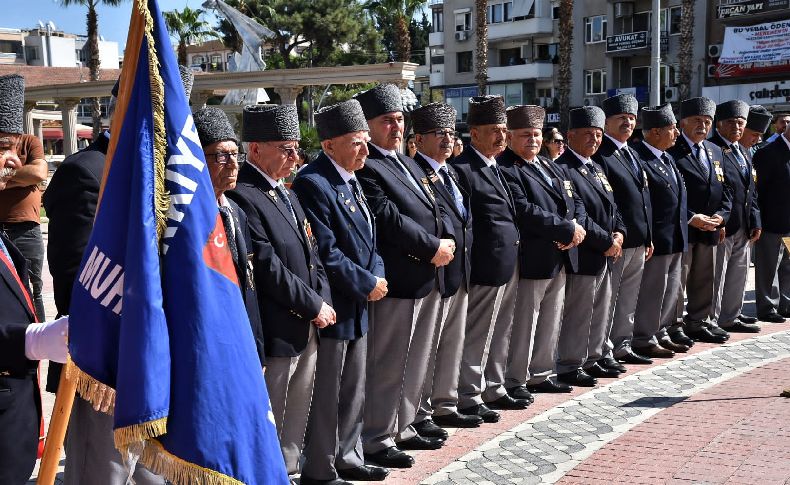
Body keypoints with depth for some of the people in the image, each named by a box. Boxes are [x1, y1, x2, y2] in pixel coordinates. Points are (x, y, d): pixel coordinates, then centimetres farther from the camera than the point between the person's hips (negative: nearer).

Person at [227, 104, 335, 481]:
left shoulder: (285, 193, 15)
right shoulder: (241, 196, -16)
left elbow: (310, 253, 15)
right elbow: (268, 268, -20)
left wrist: (323, 301, 1)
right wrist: (314, 306, -12)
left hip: (307, 327, 9)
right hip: (275, 333, -9)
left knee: (297, 415, 18)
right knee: (268, 421, 3)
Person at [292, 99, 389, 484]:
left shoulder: (350, 179, 12)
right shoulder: (313, 184, -19)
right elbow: (325, 253, -23)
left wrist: (376, 274, -1)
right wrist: (368, 284, -15)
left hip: (357, 306, 9)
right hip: (332, 307, -9)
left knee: (353, 392, 19)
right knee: (326, 395, 3)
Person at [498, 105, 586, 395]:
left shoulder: (552, 167, 17)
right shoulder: (505, 170, -13)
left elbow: (576, 201, 16)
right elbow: (525, 212, -23)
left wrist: (577, 228, -6)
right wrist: (567, 229, -19)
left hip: (560, 261, 9)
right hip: (530, 262, -9)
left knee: (550, 324, 17)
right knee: (523, 325, -1)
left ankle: (541, 375, 29)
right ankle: (514, 381, 10)